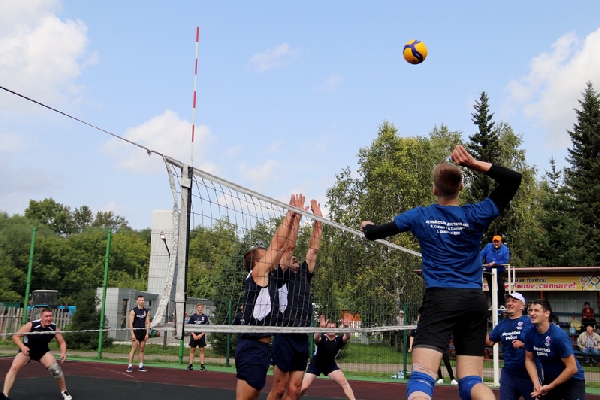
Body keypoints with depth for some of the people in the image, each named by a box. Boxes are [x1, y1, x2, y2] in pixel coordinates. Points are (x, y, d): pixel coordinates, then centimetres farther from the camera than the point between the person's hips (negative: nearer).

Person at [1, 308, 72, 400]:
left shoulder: (54, 328, -15)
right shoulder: (31, 325, -24)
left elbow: (62, 342, -3)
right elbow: (15, 336, -18)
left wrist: (63, 353, -23)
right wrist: (22, 346, -35)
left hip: (43, 351, 1)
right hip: (27, 350, -1)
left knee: (56, 369, -14)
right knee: (14, 367, -23)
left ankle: (64, 392, 7)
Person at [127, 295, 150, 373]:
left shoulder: (147, 311, 9)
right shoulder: (133, 311, -4)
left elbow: (147, 323, 9)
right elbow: (131, 323, -7)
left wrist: (147, 333, 2)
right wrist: (132, 334, -14)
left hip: (143, 332, 5)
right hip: (136, 332, -5)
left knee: (142, 349, 6)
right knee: (134, 349, -8)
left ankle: (141, 366, 10)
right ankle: (130, 366, -4)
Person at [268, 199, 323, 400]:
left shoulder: (304, 274, 17)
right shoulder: (281, 274, 1)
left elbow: (313, 249, 14)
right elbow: (289, 246, -7)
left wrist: (318, 220, 11)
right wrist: (295, 216, -5)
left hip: (303, 339, 6)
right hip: (286, 337, -6)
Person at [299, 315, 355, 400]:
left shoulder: (339, 339, -18)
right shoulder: (322, 337, -25)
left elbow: (347, 337, -40)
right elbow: (316, 338, -50)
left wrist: (346, 328, -60)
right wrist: (321, 327, -69)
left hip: (330, 365, 2)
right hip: (315, 364, -2)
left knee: (344, 382, -16)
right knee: (304, 387, -11)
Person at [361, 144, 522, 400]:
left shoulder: (420, 216, 4)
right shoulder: (476, 215, 4)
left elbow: (374, 233, 15)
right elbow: (513, 179, 12)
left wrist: (367, 226, 38)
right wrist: (473, 163, 4)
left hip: (440, 299, -3)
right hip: (474, 301, 3)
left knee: (421, 378, -12)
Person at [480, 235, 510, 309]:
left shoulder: (505, 249, -8)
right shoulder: (488, 246, -1)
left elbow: (505, 261, -14)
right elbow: (481, 254, -3)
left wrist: (494, 263, -20)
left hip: (500, 271, -3)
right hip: (489, 271, 3)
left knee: (501, 286, -17)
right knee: (491, 288, 6)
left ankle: (501, 304, -7)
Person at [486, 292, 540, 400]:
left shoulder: (530, 322, -9)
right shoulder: (502, 324, 7)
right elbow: (489, 342, 10)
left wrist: (523, 345, -26)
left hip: (529, 374, -4)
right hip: (508, 373, 5)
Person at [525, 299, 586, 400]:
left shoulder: (559, 335, -26)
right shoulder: (529, 334, -11)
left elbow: (572, 368, -24)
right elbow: (529, 360, 1)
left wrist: (549, 387, -20)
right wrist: (536, 383, -14)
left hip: (572, 380, -5)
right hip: (549, 379, 5)